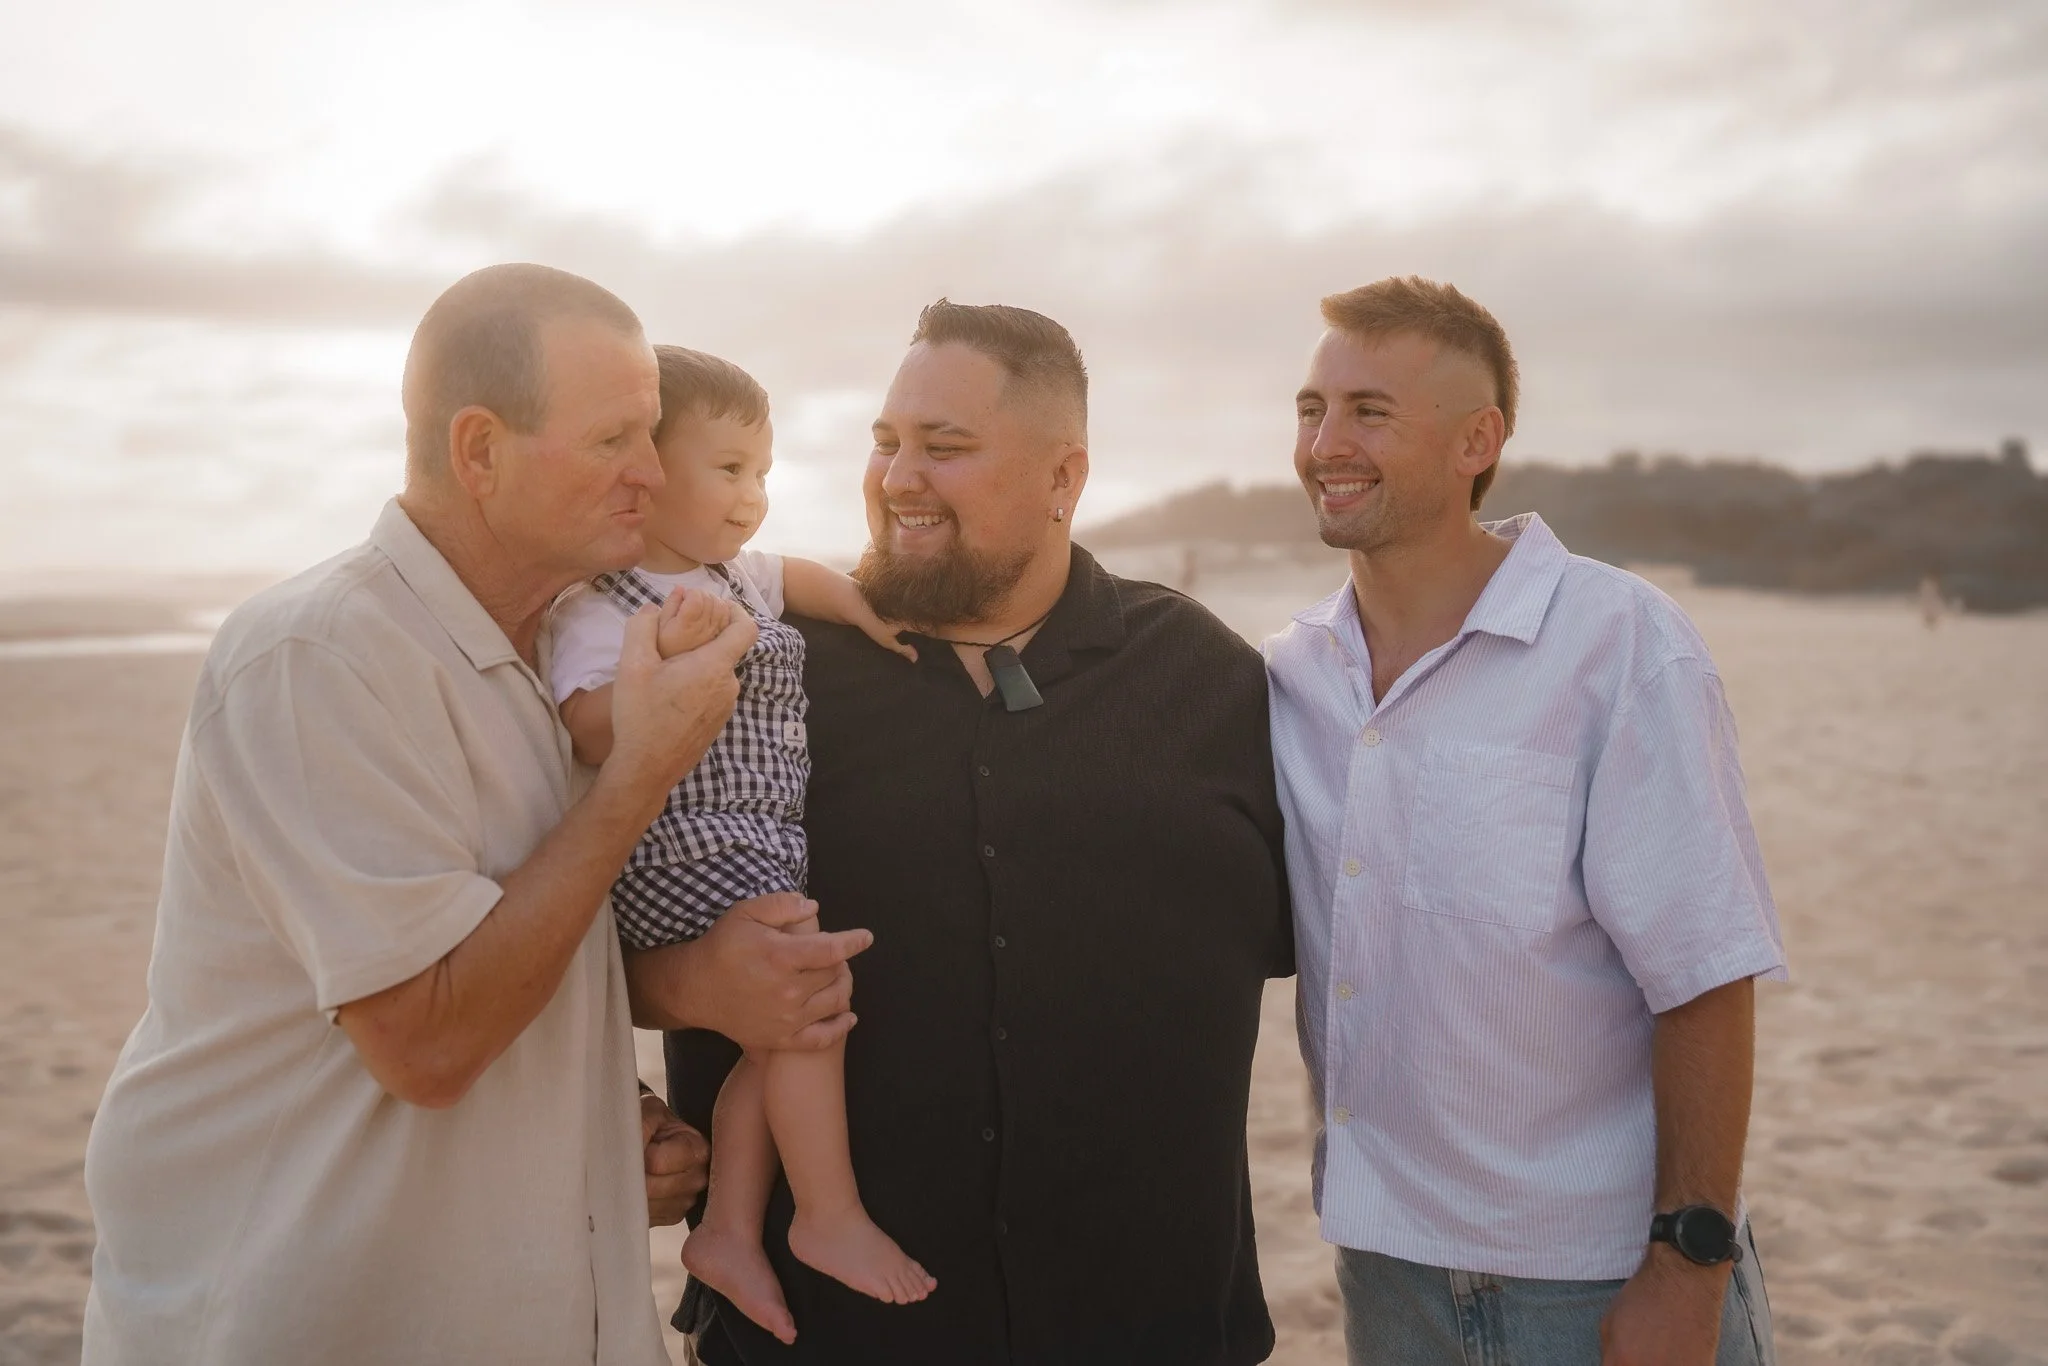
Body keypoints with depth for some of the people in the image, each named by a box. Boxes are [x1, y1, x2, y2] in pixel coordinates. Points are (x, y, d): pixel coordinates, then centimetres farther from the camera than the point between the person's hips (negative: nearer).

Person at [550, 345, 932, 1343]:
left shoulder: (737, 576, 14)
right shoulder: (598, 608, -11)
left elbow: (798, 576, 35)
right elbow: (596, 743, -22)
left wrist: (864, 608, 18)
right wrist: (667, 655, -33)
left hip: (762, 847, 9)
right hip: (680, 857, -9)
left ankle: (729, 1227, 16)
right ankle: (831, 1215, -5)